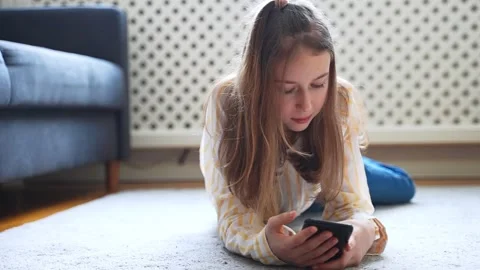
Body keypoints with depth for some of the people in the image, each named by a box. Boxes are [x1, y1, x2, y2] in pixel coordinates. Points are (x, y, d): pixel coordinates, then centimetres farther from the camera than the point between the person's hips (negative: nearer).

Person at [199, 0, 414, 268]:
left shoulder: (343, 100, -40)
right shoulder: (225, 103, -44)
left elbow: (348, 200, -39)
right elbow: (234, 213, -46)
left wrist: (365, 229, -65)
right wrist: (266, 243, -71)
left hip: (313, 177, 1)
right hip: (255, 183, -1)